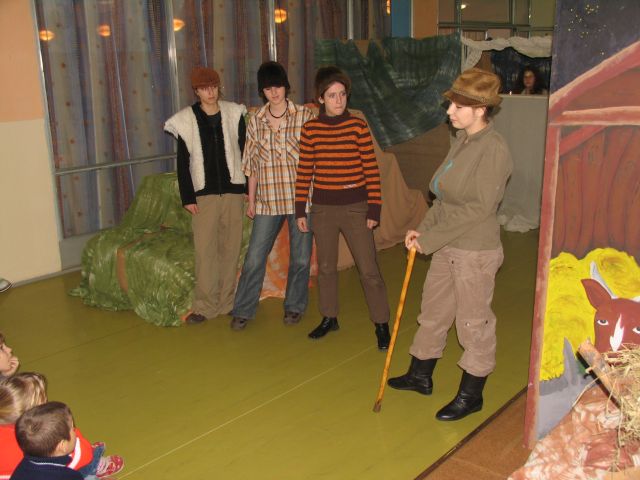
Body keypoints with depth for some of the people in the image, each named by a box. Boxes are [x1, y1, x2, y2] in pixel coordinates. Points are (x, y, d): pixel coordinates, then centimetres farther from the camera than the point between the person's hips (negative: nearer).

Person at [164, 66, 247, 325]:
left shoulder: (234, 113, 2)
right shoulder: (186, 120, -2)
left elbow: (245, 152, 5)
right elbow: (183, 163, 0)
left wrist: (250, 187, 2)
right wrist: (187, 197, -4)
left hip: (233, 191, 2)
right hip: (204, 194, -1)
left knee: (231, 248, 7)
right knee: (204, 250, -3)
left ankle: (227, 301, 19)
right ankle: (205, 305, 8)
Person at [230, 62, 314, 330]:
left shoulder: (304, 116, -2)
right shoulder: (256, 121, 6)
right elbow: (253, 164, 11)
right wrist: (251, 200, 11)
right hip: (268, 200, 2)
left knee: (300, 257, 8)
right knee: (254, 257, 4)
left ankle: (294, 306, 28)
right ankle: (243, 311, 18)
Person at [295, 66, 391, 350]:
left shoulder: (358, 126, -5)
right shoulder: (310, 129, -1)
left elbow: (371, 169, -5)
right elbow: (304, 172, 4)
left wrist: (374, 209, -7)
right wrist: (300, 210, 4)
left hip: (355, 207, -2)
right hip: (322, 209, 3)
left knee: (369, 270, 0)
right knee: (325, 267, 15)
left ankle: (381, 324, 15)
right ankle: (329, 318, 33)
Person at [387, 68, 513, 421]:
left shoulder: (494, 149, -18)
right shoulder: (462, 141, 8)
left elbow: (479, 208, -22)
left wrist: (430, 238, -18)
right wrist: (422, 230, 1)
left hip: (475, 251, -9)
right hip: (446, 247, 9)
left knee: (473, 323, 7)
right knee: (432, 312, 19)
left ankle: (471, 395, 25)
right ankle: (420, 375, 38)